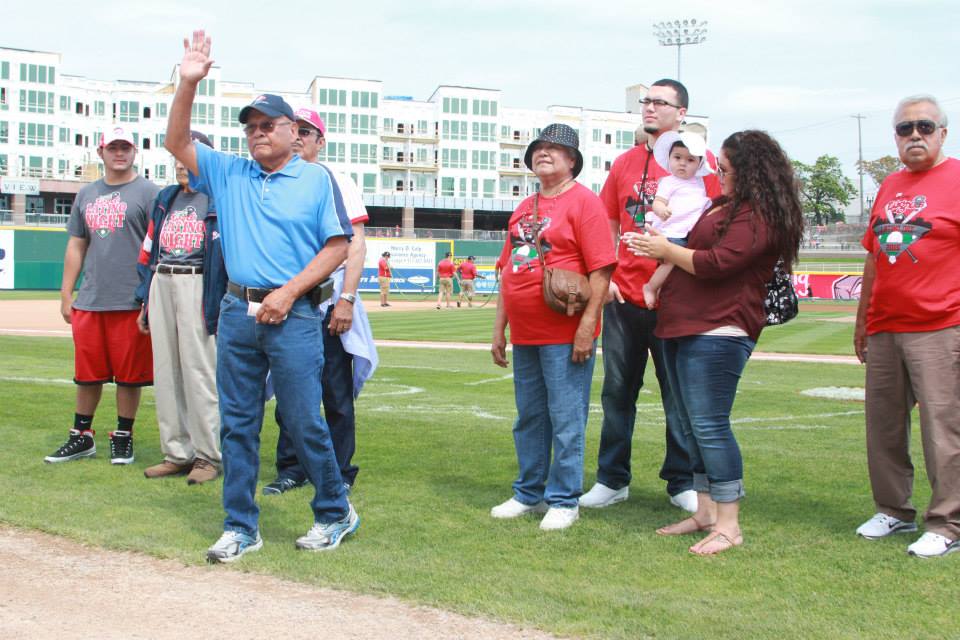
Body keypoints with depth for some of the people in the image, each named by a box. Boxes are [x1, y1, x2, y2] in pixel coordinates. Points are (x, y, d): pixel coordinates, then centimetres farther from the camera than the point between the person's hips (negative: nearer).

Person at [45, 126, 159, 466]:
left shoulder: (148, 192, -1)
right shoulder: (87, 195, 16)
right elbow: (76, 247, 18)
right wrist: (66, 296, 13)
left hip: (131, 302, -5)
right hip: (89, 302, 5)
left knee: (129, 374, 2)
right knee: (87, 373, 11)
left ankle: (123, 438, 14)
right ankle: (82, 437, 22)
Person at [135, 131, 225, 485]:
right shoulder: (165, 199, 18)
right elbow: (149, 252, 19)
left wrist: (218, 304, -15)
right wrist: (145, 302, 14)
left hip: (198, 287, -7)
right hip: (161, 286, 7)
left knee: (199, 371, -7)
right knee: (165, 373, 8)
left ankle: (208, 456, 2)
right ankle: (176, 454, 16)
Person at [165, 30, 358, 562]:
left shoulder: (315, 179, 4)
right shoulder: (229, 174, 14)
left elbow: (337, 246, -2)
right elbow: (177, 143, 7)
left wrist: (289, 292, -11)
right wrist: (188, 84, -6)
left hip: (293, 314, -4)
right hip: (237, 312, 4)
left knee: (304, 422, -3)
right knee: (236, 424, 6)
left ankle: (335, 513, 14)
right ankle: (240, 527, 14)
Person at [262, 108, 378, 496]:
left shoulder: (337, 184, 3)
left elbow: (356, 246, -3)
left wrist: (346, 298, -13)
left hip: (328, 302, -3)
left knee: (336, 394, -1)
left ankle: (339, 472, 9)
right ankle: (292, 469, 18)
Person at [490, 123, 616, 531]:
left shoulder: (582, 202, -6)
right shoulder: (523, 210, 16)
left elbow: (601, 268, -12)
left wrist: (587, 325, -18)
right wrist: (499, 328, 16)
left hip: (565, 336, -7)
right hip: (524, 335, 7)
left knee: (566, 420, -1)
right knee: (529, 418, 14)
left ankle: (563, 501, 7)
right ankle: (529, 494, 25)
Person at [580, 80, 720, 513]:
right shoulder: (625, 163, 11)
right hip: (624, 297, 4)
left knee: (679, 394, 4)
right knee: (617, 390, 9)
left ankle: (682, 483, 16)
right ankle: (612, 480, 20)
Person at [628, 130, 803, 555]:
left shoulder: (757, 216, -13)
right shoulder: (727, 206, 20)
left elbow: (715, 263, -19)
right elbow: (696, 247, 31)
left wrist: (666, 249, -6)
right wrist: (663, 245, 13)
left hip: (716, 333, -11)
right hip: (682, 328, 11)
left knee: (709, 426, -12)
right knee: (692, 426, 13)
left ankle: (728, 526, -7)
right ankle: (705, 512, 21)